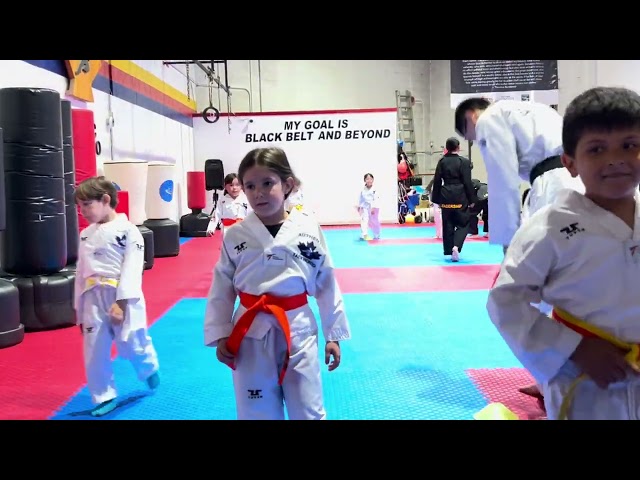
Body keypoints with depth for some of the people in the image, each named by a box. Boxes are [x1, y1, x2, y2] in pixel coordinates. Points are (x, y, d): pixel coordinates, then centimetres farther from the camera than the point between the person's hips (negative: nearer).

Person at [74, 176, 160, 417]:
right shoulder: (86, 235, 10)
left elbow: (132, 269, -15)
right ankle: (105, 397, 24)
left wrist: (121, 302, -20)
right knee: (94, 352, 6)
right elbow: (81, 272, 14)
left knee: (133, 345, 8)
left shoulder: (128, 230, -9)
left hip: (123, 298, -5)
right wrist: (80, 309, 14)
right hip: (93, 301, 5)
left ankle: (150, 369, 41)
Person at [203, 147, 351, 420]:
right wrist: (219, 335, 1)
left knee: (309, 412, 13)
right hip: (251, 335, 1)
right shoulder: (235, 235, -4)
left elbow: (327, 284, 1)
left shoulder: (309, 229, -6)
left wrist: (333, 334, 5)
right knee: (256, 413, 14)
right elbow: (221, 288, 4)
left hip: (298, 331, 0)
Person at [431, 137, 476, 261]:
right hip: (460, 197, -3)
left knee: (447, 225, 11)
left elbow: (437, 181, 5)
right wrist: (471, 199, 2)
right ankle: (456, 246, -16)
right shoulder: (464, 162, -5)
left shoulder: (442, 161, 4)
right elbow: (467, 182, -5)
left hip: (446, 197, 3)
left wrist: (437, 199, 12)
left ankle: (450, 251, 15)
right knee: (463, 224, 6)